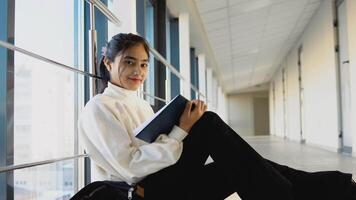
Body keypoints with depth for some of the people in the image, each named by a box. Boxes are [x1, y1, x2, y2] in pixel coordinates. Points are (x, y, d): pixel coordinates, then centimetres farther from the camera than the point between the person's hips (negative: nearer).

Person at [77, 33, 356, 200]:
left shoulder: (141, 104, 17)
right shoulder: (99, 108, -7)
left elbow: (159, 149, 10)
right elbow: (130, 167, -18)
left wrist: (181, 127, -7)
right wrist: (181, 131, -19)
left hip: (162, 177, 7)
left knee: (207, 123, -13)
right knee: (209, 126, -19)